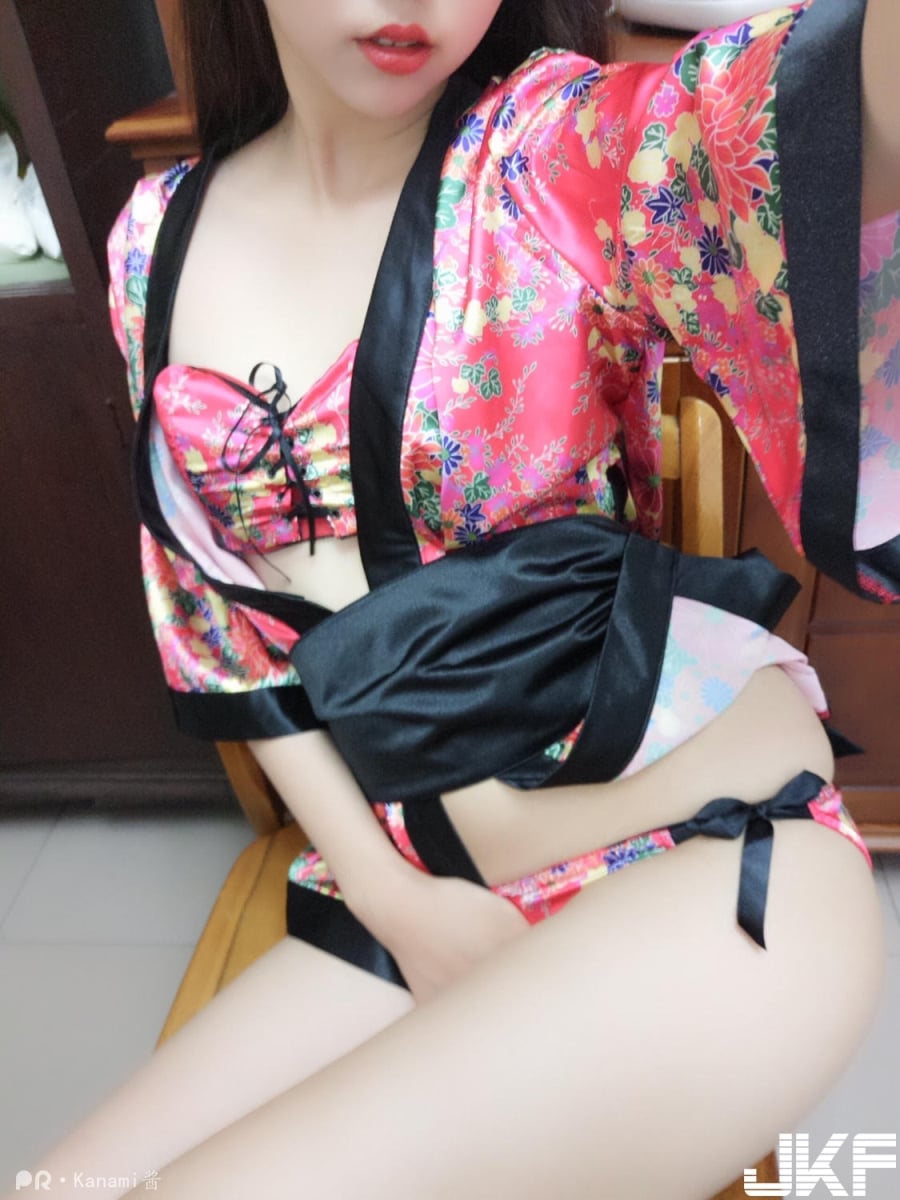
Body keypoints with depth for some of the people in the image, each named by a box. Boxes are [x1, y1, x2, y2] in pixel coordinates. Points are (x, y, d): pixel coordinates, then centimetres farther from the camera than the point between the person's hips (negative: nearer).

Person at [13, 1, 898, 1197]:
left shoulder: (564, 149, -3)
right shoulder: (160, 240, 7)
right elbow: (227, 618, 7)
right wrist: (387, 897, -1)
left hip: (716, 855, -3)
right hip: (420, 893, 4)